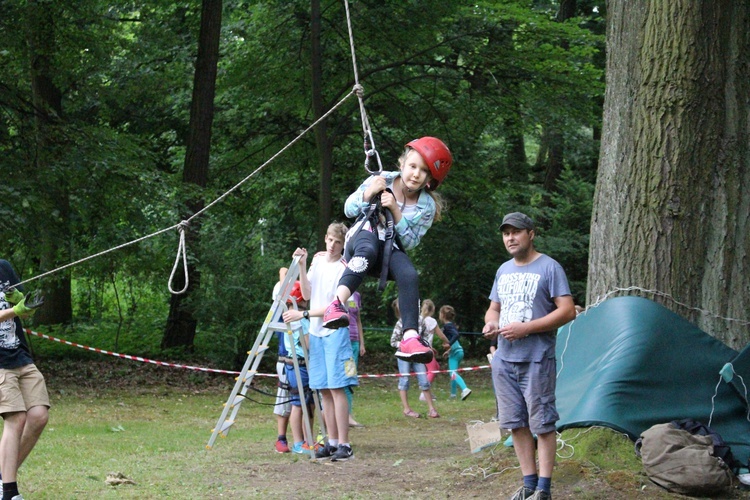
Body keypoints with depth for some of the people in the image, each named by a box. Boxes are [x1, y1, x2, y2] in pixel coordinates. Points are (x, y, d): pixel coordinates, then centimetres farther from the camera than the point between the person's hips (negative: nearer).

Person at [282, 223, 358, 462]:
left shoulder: (343, 269, -10)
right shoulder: (318, 259, 11)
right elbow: (307, 294, 6)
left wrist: (304, 314, -17)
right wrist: (302, 266, -5)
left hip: (335, 332, -6)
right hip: (316, 333, 6)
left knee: (336, 387, -12)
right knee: (324, 389, 6)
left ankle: (344, 445, -12)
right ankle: (332, 442, 11)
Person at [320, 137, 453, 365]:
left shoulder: (427, 206, -4)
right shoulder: (382, 180, -5)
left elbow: (409, 242, -8)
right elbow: (349, 210, -2)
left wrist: (395, 211, -20)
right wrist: (369, 193, -21)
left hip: (391, 249, 2)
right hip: (364, 235, -2)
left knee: (410, 275, -31)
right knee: (367, 250, -41)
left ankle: (410, 337, -41)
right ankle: (337, 304, -62)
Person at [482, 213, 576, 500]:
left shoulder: (549, 268, -5)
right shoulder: (504, 271, 15)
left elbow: (567, 311, -11)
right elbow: (494, 308, 26)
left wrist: (526, 328, -18)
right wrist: (490, 323, 1)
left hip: (536, 360, -7)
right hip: (504, 358, 7)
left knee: (542, 424, -5)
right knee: (516, 423, 9)